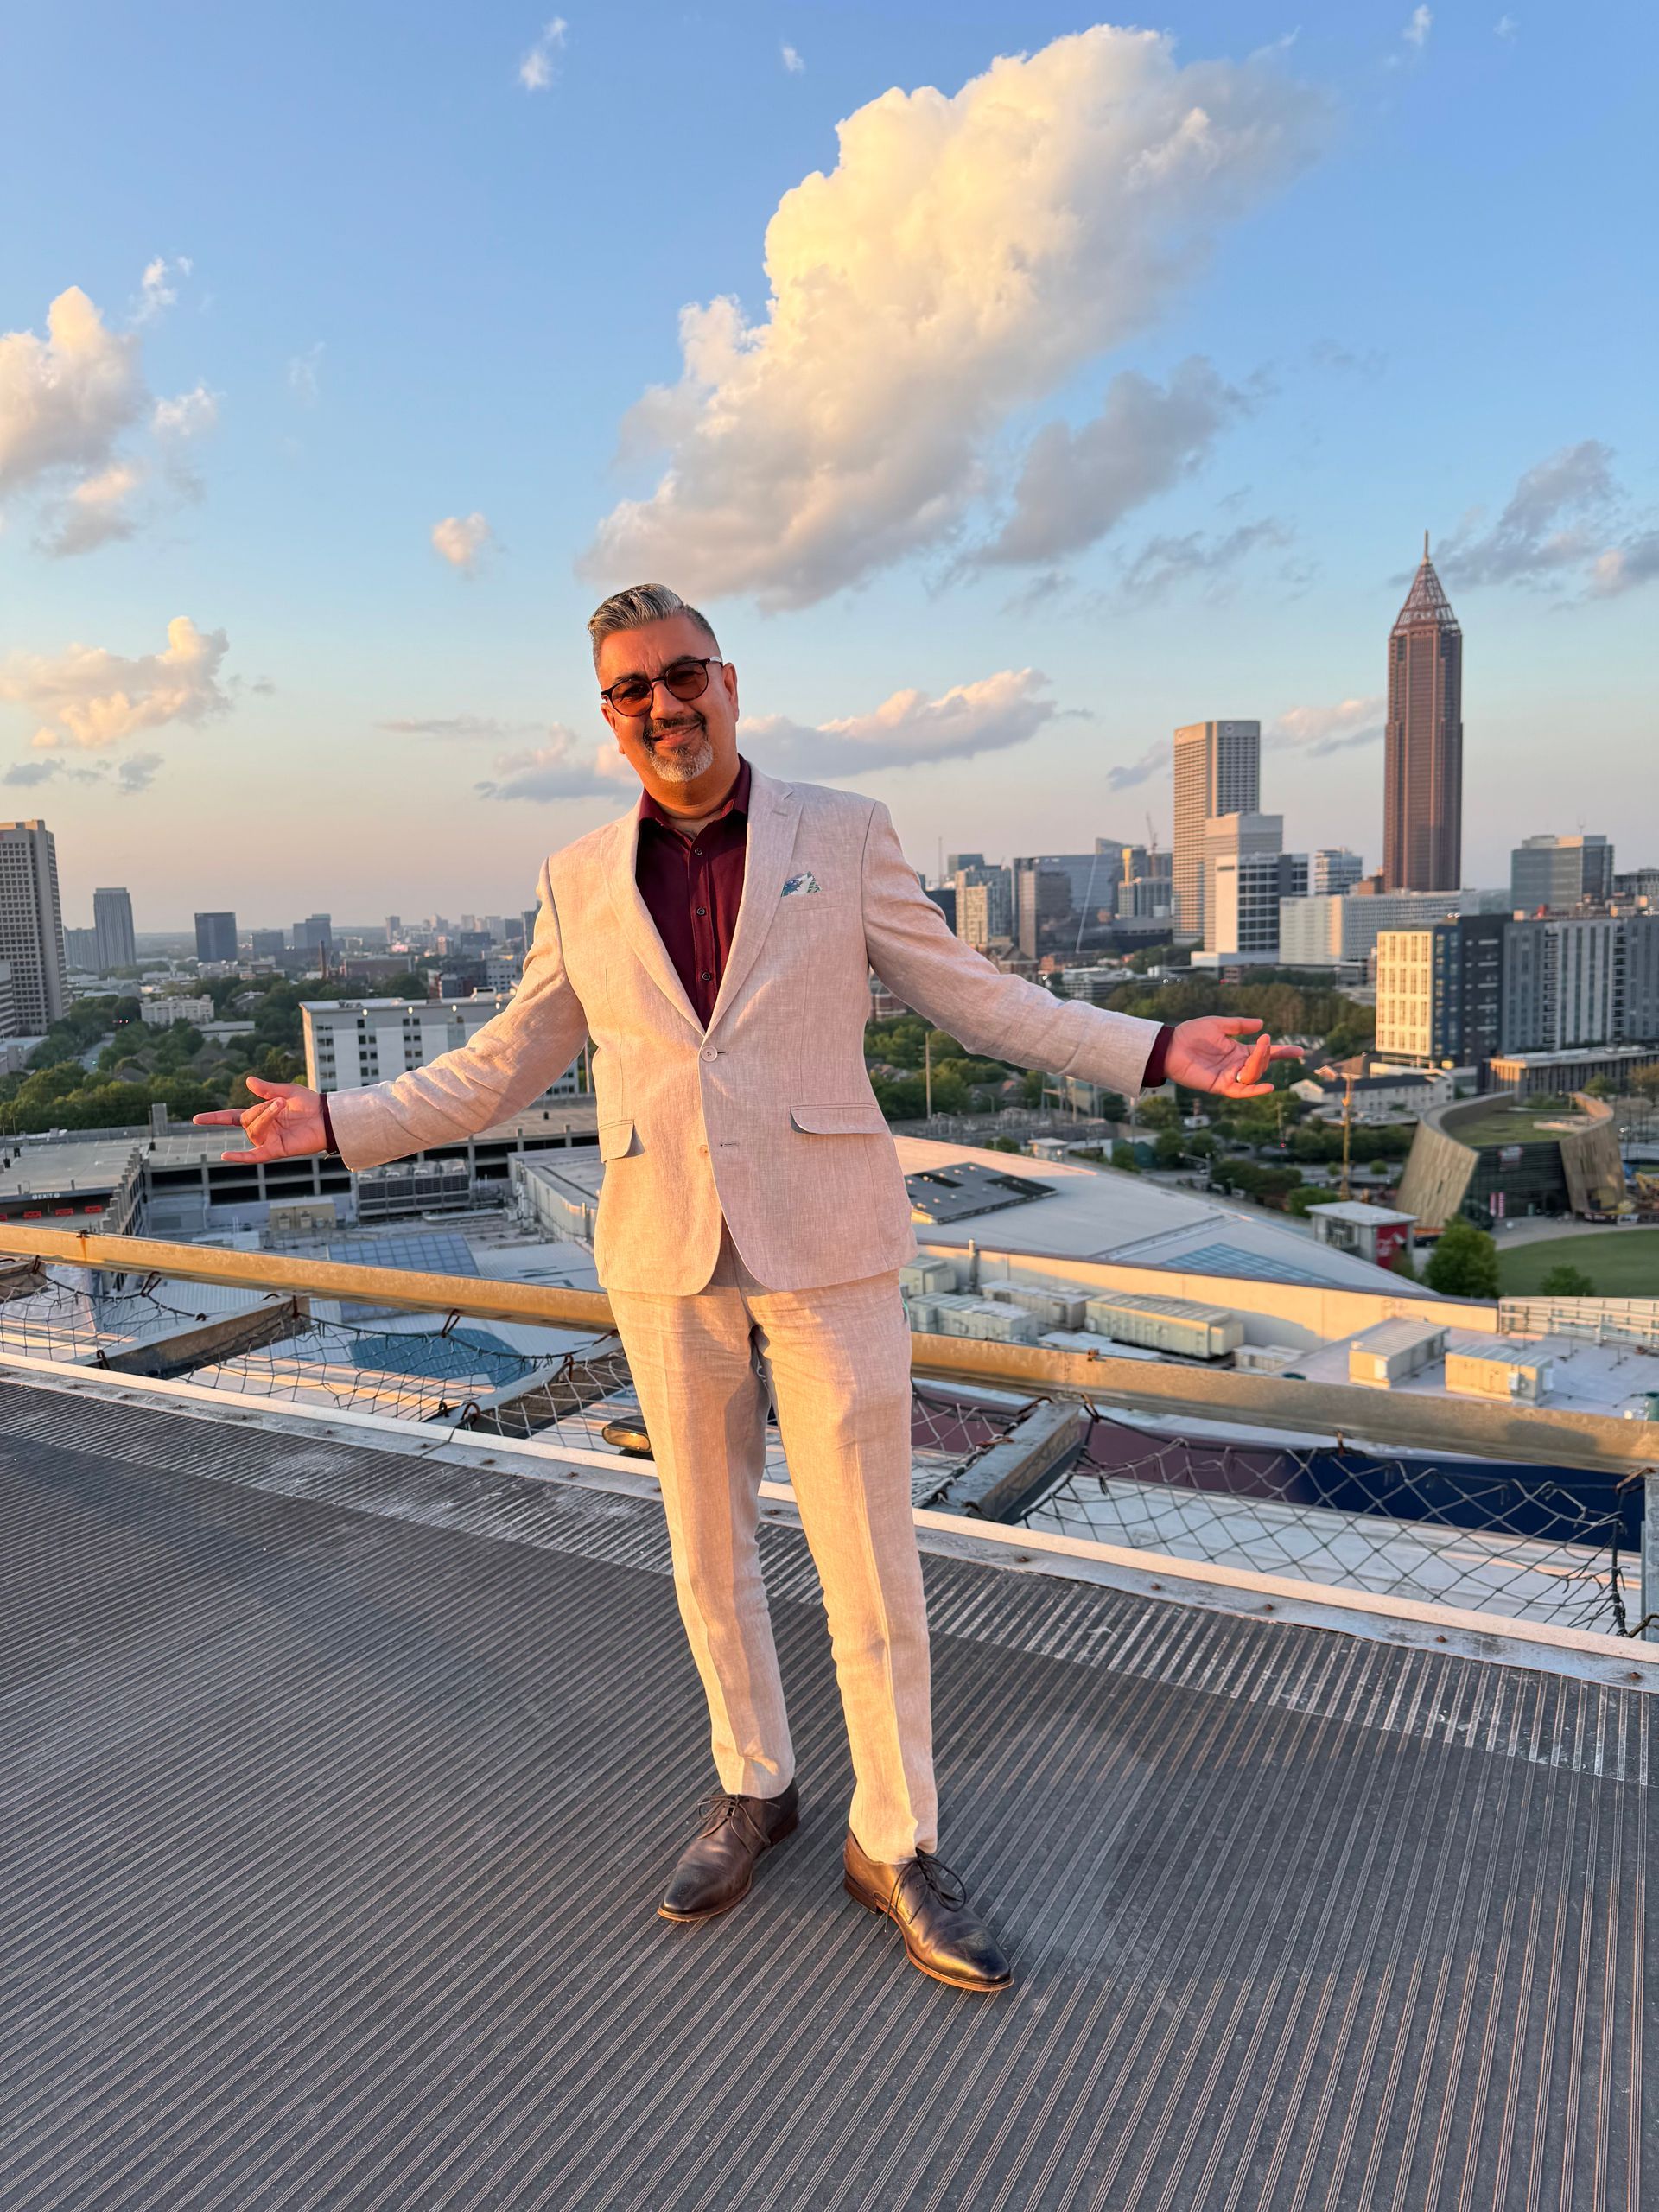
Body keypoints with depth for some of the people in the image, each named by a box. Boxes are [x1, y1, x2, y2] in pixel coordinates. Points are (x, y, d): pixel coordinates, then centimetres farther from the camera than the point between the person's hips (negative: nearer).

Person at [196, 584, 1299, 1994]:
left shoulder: (841, 834, -1)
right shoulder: (583, 880, 5)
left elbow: (974, 999, 2)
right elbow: (506, 1069, 13)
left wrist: (1157, 1052, -8)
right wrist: (341, 1124, 5)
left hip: (826, 1243, -2)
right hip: (668, 1255, 3)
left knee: (870, 1560, 3)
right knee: (709, 1549, 14)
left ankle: (896, 1841, 23)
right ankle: (755, 1788, 36)